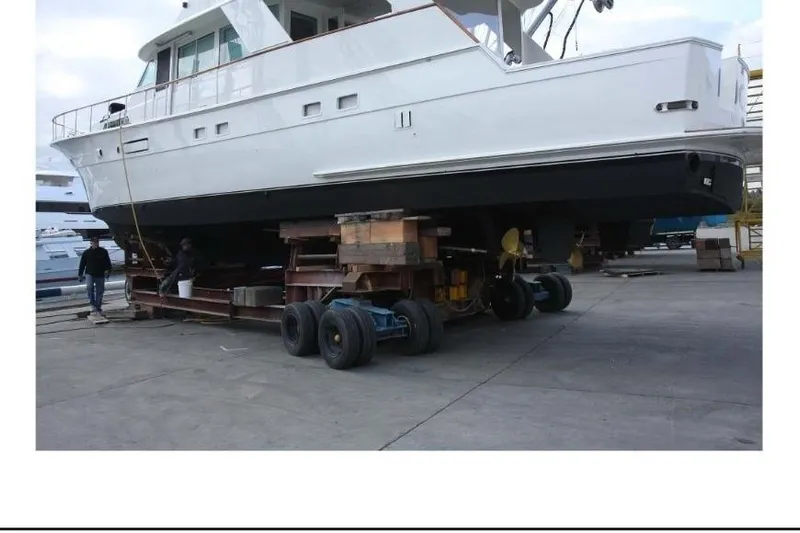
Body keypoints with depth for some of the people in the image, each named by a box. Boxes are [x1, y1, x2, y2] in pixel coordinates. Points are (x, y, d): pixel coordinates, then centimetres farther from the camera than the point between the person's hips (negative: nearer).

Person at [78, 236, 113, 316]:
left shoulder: (103, 251, 3)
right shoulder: (86, 252, 3)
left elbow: (108, 263, 9)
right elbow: (82, 264, 8)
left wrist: (108, 271, 0)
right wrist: (80, 274, 6)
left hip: (100, 275, 1)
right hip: (90, 274, -1)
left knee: (99, 292, 7)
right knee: (89, 287, -24)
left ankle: (98, 308, 21)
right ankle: (93, 306, -15)